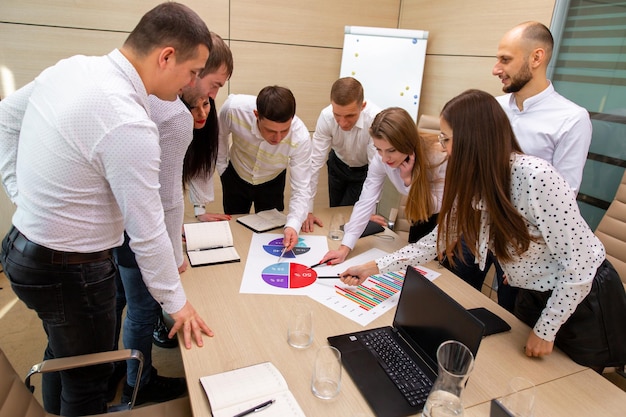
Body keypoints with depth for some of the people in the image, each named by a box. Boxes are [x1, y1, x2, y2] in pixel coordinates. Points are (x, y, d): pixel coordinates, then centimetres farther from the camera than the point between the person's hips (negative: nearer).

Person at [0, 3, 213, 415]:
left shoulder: (70, 66, -3)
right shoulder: (129, 125, -30)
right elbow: (148, 233, -24)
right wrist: (177, 303, -10)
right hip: (70, 272, -9)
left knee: (62, 353, 31)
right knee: (88, 380, 16)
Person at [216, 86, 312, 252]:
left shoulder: (301, 137, -37)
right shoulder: (233, 107, -35)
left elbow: (301, 189, -32)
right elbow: (219, 135, -11)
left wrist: (293, 225, -47)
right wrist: (222, 167, -2)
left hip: (272, 183, 0)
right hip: (235, 177, 1)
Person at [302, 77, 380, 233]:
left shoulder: (375, 119, -37)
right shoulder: (326, 116, -30)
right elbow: (315, 162, -28)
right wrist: (307, 210, -28)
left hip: (364, 169, -2)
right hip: (338, 165, 3)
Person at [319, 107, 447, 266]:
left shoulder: (439, 157, -37)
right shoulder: (381, 160, -27)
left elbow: (438, 207, -26)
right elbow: (366, 202, -29)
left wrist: (408, 179, -39)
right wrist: (345, 248, -35)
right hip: (422, 217, 3)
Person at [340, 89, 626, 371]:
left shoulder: (536, 177, -32)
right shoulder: (472, 184, -9)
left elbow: (580, 266, -26)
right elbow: (437, 241, -4)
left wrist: (545, 330, -16)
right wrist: (375, 267, -8)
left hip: (583, 299, -6)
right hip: (533, 297, 6)